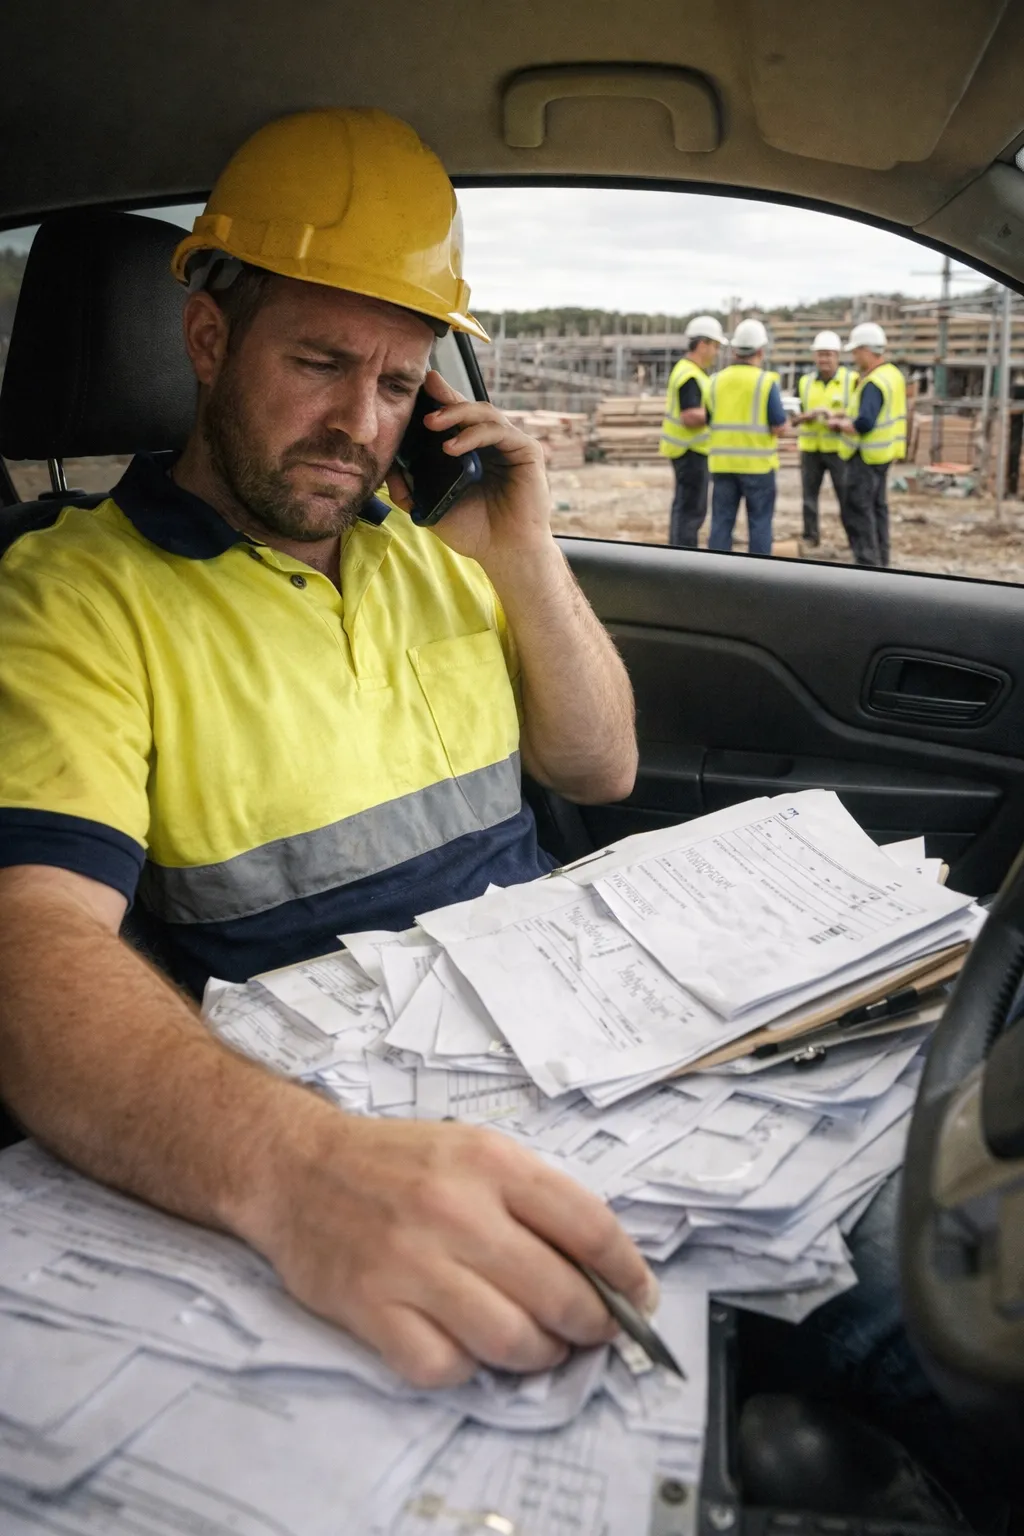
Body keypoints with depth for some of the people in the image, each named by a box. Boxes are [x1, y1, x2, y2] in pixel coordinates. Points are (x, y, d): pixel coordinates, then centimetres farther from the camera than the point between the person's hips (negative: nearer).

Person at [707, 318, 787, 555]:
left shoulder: (717, 380, 4)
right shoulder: (766, 382, -9)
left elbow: (710, 418, 6)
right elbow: (779, 425, -12)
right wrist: (783, 423, 10)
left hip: (723, 462, 4)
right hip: (757, 463, -3)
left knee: (722, 521, 7)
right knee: (759, 522, 5)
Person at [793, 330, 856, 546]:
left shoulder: (852, 379, -2)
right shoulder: (805, 381, 9)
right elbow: (794, 416, 8)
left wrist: (837, 414, -22)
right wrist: (807, 416, -14)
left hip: (840, 448, -3)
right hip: (810, 448, 4)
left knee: (847, 495, 0)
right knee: (809, 493, 6)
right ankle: (810, 536, 17)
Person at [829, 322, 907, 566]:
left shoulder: (873, 384, -22)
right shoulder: (893, 374, 7)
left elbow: (864, 424, -31)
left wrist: (839, 424, -14)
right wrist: (849, 416, 10)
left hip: (868, 455, -10)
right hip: (886, 452, 10)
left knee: (856, 511, -4)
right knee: (877, 507, 19)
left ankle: (868, 563, -4)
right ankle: (880, 560, 27)